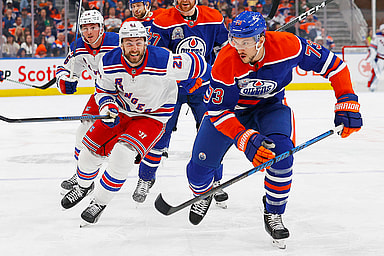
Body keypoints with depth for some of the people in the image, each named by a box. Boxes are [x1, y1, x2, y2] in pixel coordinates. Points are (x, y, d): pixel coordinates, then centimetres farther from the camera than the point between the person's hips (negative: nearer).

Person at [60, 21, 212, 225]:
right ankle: (83, 186, 38)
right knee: (91, 149, 2)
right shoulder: (109, 63, -19)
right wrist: (106, 105, -21)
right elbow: (103, 90, 0)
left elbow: (194, 63, -16)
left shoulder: (163, 61, -32)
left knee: (123, 153, -25)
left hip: (152, 115, -4)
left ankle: (100, 202, -5)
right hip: (120, 111, 4)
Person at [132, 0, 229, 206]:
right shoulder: (163, 22, -11)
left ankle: (214, 182, 14)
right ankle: (146, 178, 18)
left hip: (202, 87, 2)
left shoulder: (214, 19, -3)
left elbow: (224, 49, 11)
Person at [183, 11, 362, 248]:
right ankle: (203, 194, 35)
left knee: (281, 152, -27)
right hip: (230, 107, 0)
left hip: (270, 106, 0)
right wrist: (246, 139, -40)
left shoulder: (288, 45, -30)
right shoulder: (225, 62, -33)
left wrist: (347, 102, -24)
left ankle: (273, 214, -5)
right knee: (200, 166, -4)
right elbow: (218, 112, -27)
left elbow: (331, 64, -17)